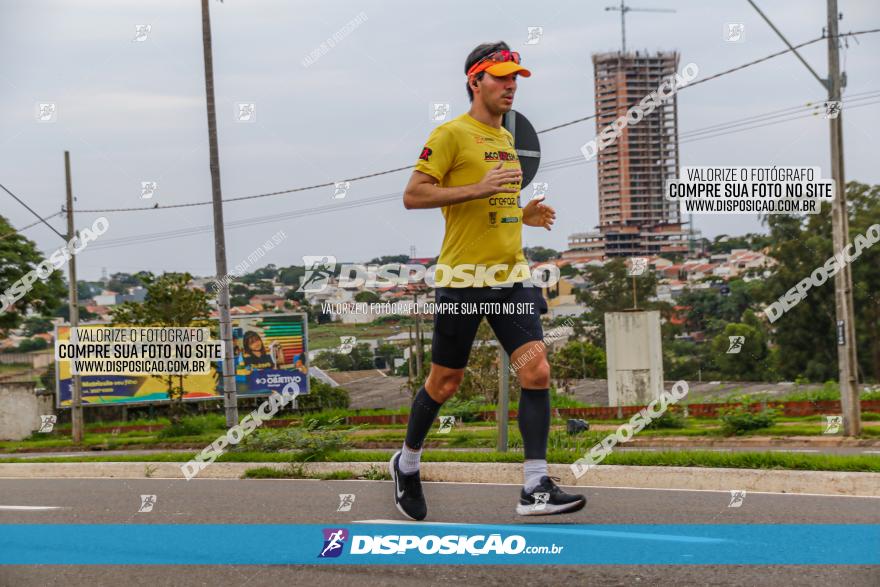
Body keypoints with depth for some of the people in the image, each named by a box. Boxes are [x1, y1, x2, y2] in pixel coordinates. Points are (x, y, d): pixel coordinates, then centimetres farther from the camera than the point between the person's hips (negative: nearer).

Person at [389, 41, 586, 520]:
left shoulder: (506, 139, 17)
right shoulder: (451, 134, -7)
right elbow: (413, 196, -14)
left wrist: (522, 214, 11)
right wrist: (479, 189, -22)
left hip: (511, 277, 6)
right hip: (463, 279, -6)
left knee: (537, 373, -9)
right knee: (445, 383, 6)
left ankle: (535, 489, -9)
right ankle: (406, 463, 31)